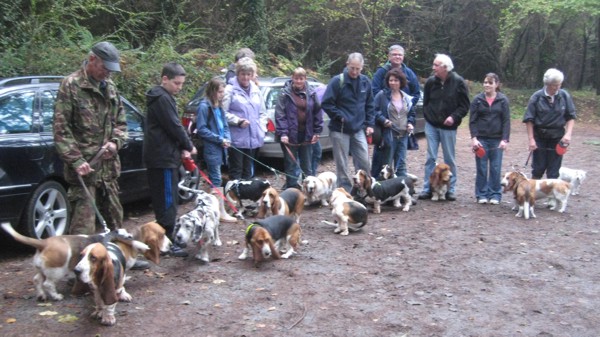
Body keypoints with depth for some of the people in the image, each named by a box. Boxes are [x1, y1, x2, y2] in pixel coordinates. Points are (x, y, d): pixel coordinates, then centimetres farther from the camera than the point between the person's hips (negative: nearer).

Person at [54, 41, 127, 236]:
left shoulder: (110, 88, 14)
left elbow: (120, 122, 20)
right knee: (83, 227, -9)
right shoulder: (71, 85, -7)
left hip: (108, 168, 7)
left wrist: (115, 142, -1)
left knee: (115, 220, 17)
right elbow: (61, 129, -11)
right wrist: (76, 161, -18)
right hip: (84, 168, -7)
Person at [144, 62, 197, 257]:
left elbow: (174, 126, 17)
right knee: (168, 201, -6)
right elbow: (174, 126, -18)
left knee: (164, 201, 15)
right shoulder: (162, 99, -15)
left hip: (163, 156, 10)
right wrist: (189, 146, -3)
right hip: (163, 158, -10)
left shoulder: (164, 97, 17)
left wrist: (183, 149, 4)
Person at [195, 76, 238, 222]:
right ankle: (222, 213, -4)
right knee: (216, 180, -5)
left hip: (220, 148, 8)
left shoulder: (219, 106, 13)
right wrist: (219, 139, -16)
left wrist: (227, 138, 0)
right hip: (211, 149, -8)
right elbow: (201, 129, -15)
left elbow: (224, 125, 20)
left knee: (214, 180, 13)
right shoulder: (204, 106, -12)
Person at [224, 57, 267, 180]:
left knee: (248, 171, 14)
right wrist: (238, 121, -21)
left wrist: (262, 128, 7)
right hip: (237, 138, -6)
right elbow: (223, 112, -12)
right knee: (236, 171, -2)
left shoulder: (256, 90, 13)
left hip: (254, 138, 6)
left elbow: (262, 113, 20)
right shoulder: (230, 90, -7)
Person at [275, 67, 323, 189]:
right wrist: (283, 133, -16)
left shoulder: (311, 94, 5)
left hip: (306, 135, 3)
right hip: (290, 135, -3)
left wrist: (317, 131, 4)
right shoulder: (285, 93, -4)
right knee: (291, 165, 5)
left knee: (307, 165, 12)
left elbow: (317, 113, 8)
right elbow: (280, 114, -8)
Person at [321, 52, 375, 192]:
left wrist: (369, 124, 6)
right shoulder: (337, 81, -10)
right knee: (342, 165, 3)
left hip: (359, 129, 4)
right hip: (340, 130, -4)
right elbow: (326, 103, -10)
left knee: (364, 162, 5)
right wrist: (340, 116, -12)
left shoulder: (365, 82, 5)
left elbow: (369, 105, 13)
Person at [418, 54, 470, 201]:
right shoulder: (431, 81, 0)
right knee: (431, 157, 3)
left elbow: (465, 105, -5)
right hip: (431, 125, 2)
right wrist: (428, 115, 1)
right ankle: (427, 188, 8)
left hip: (448, 127, -2)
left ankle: (451, 189, 15)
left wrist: (454, 117, -17)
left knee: (450, 159, 7)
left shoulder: (458, 82, -8)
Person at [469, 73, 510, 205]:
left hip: (497, 139, 0)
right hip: (481, 139, 0)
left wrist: (505, 139, -9)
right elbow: (472, 120, 2)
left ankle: (495, 195, 12)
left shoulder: (503, 100, 2)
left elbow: (506, 121, 0)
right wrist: (473, 138, -9)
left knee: (496, 168, 3)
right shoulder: (477, 100, 2)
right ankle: (482, 194, 11)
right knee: (481, 168, 2)